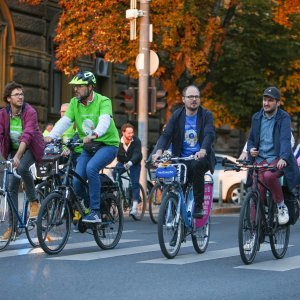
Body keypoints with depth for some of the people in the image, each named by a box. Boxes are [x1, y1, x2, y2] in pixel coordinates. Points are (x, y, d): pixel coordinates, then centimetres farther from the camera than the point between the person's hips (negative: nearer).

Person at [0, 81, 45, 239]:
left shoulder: (30, 112, -22)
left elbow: (27, 135, -34)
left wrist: (17, 156, -46)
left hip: (31, 148, -4)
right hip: (13, 149, 4)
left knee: (22, 168, -35)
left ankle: (34, 202, -13)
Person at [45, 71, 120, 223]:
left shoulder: (103, 101, -13)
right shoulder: (75, 102, 3)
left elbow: (104, 121, -31)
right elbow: (64, 121, -7)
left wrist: (94, 134, -51)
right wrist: (50, 136, -25)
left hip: (107, 144, -5)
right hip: (88, 148, 5)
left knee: (91, 168, -32)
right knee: (77, 183, -10)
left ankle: (95, 212, -25)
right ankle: (91, 205, 20)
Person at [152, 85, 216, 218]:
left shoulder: (206, 115, 1)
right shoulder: (177, 116, 7)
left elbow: (209, 134, -15)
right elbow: (166, 134, -4)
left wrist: (203, 150, -37)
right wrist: (159, 151, -25)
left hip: (201, 157, -2)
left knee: (196, 166, -34)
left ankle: (198, 207, -25)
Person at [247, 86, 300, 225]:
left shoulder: (283, 118, -4)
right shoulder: (256, 118, 10)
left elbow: (285, 139, -19)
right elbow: (251, 138, 20)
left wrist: (283, 158, -36)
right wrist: (250, 149, -4)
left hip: (277, 160, -4)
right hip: (259, 160, 4)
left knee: (269, 176, -35)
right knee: (257, 195, -10)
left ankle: (281, 206, -12)